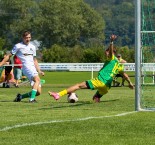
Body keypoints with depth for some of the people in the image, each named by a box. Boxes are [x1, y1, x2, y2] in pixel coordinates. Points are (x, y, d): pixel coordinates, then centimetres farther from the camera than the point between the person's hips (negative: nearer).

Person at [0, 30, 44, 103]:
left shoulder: (33, 47, 20)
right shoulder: (18, 46, 3)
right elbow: (9, 55, 5)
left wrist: (39, 71, 20)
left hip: (33, 69, 7)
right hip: (26, 67, -7)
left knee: (38, 92, 0)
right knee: (37, 79, -35)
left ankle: (20, 97, 17)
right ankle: (32, 99, -43)